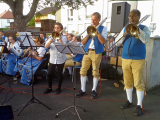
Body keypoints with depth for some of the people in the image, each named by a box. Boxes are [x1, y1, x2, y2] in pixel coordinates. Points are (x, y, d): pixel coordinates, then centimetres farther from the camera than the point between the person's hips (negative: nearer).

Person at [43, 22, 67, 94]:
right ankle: (49, 88, 22)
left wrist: (59, 38, -16)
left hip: (60, 59, -3)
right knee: (49, 74, 3)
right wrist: (51, 40, -18)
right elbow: (46, 46, -5)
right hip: (52, 59, 3)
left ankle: (59, 88, 25)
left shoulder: (63, 37, -1)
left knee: (60, 74, 7)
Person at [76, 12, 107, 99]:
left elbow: (103, 41, -14)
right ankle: (83, 90, 15)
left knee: (95, 71, 3)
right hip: (87, 51, 4)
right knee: (83, 70, 3)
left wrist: (97, 31, -14)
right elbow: (83, 42, 7)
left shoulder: (103, 28, 2)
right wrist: (88, 34, -6)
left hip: (96, 52, -4)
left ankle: (94, 90, 18)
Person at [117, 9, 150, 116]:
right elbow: (117, 43, 6)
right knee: (128, 82, 12)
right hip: (125, 59, 4)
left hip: (138, 60, -4)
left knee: (139, 83, -2)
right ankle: (129, 101, 28)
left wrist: (137, 28, -20)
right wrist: (124, 34, -11)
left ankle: (139, 106, 9)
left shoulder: (144, 28, 2)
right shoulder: (125, 28, 13)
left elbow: (146, 40, -18)